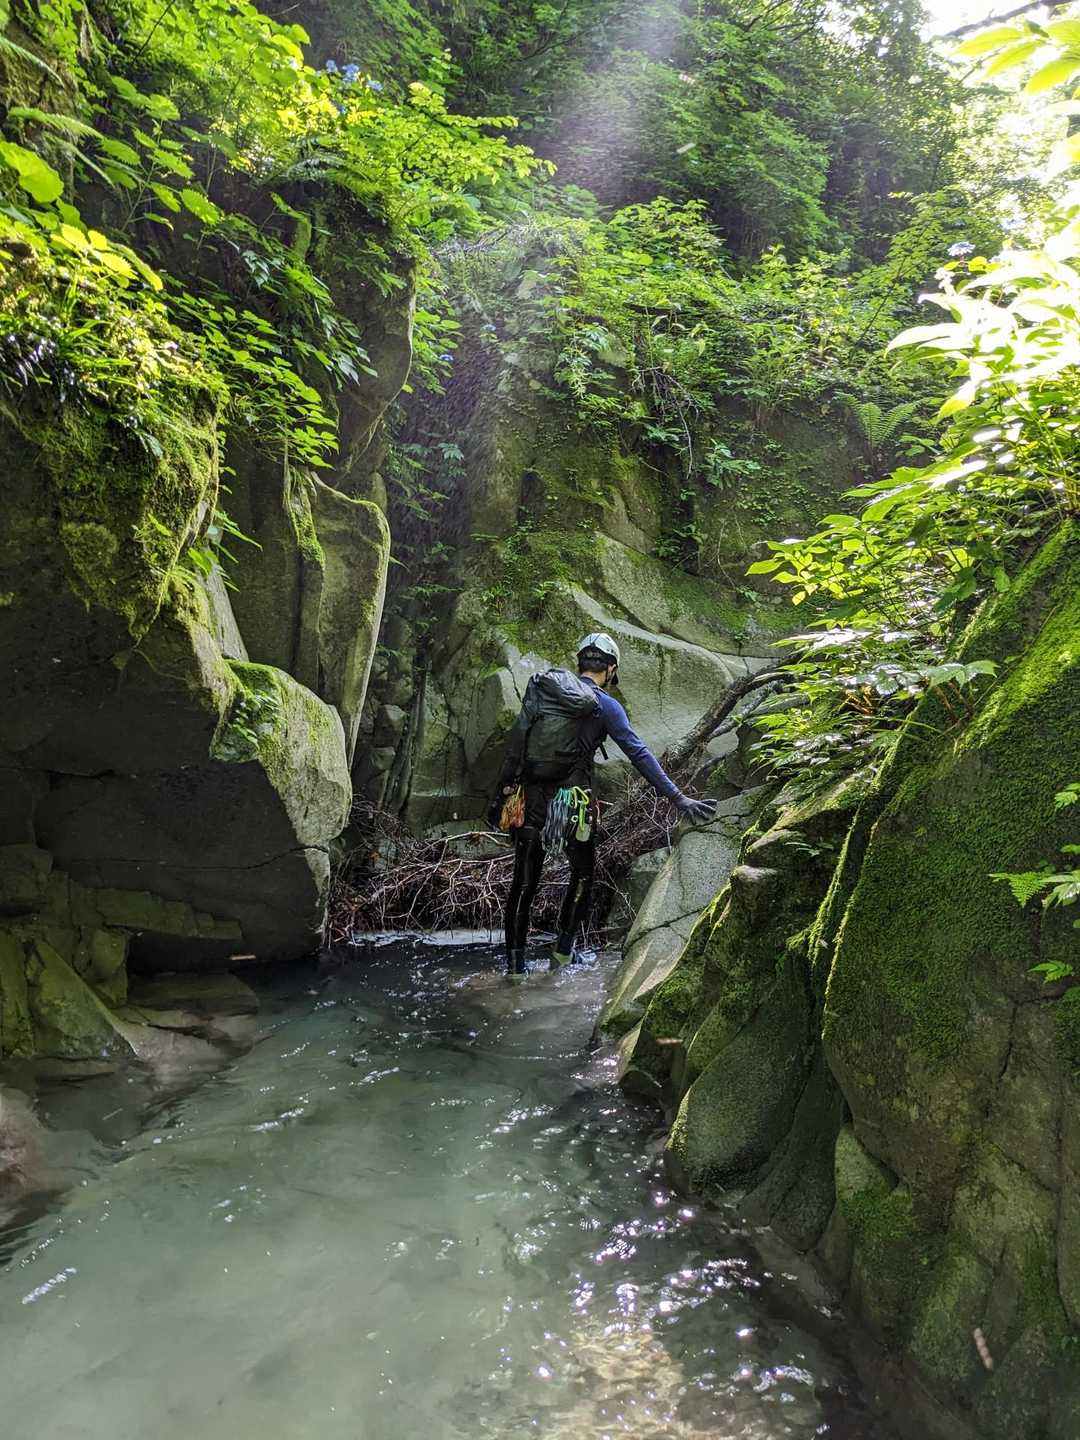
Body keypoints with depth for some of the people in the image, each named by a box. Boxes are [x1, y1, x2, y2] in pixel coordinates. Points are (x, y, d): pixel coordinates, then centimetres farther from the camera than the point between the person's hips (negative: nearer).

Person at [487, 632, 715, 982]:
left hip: (530, 796, 4)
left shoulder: (541, 689, 9)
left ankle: (514, 965, 12)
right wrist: (677, 798, -6)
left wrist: (499, 796, 20)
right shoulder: (604, 705, -4)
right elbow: (640, 755, -8)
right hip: (571, 801, -4)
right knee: (583, 873, 19)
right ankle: (563, 952, 17)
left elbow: (514, 743, 13)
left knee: (523, 882, 11)